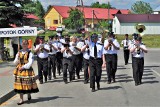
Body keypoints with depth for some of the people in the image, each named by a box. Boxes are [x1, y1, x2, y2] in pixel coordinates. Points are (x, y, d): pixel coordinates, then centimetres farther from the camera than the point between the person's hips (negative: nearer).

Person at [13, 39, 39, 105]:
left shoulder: (30, 53, -4)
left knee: (28, 84, 1)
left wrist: (23, 67, -16)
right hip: (19, 70, 4)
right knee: (20, 84, 2)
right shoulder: (19, 53, 10)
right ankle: (21, 99, 10)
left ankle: (29, 95, 31)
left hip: (27, 70, -4)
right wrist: (17, 58, -8)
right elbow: (15, 62, 12)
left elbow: (30, 63, -11)